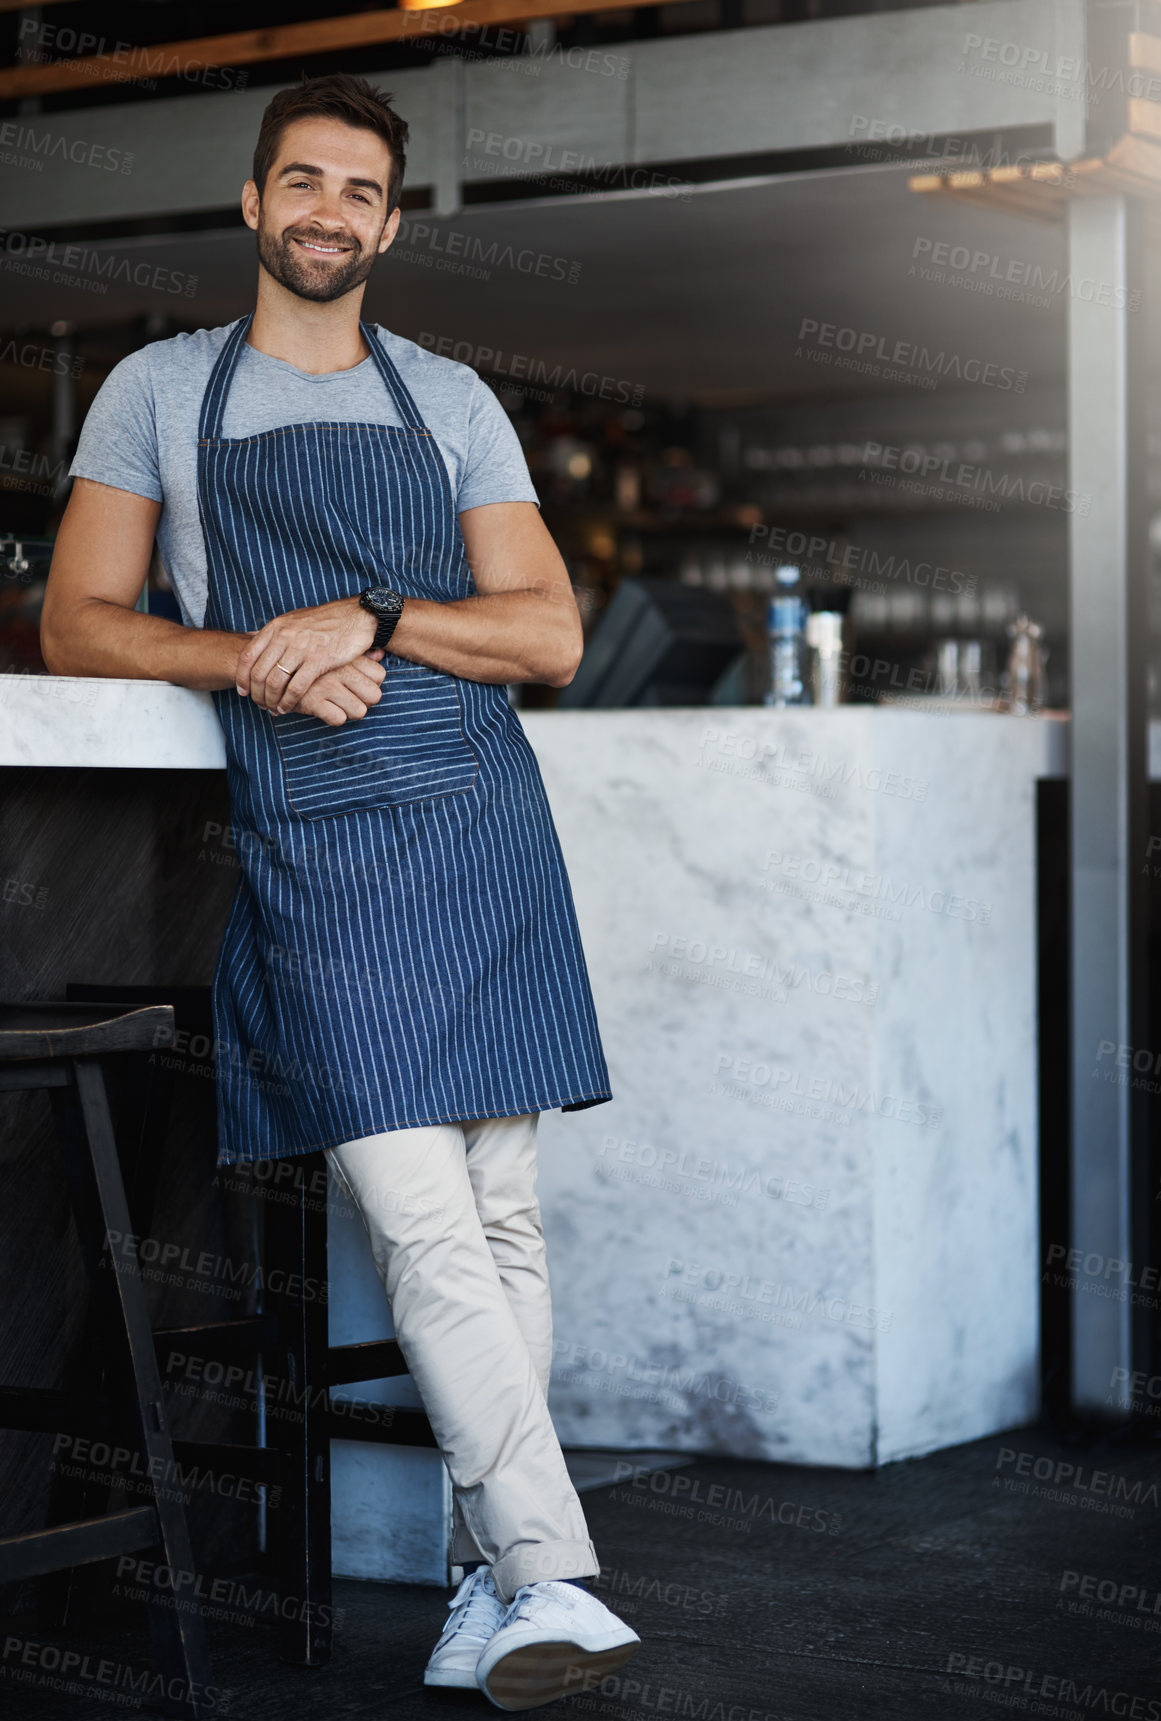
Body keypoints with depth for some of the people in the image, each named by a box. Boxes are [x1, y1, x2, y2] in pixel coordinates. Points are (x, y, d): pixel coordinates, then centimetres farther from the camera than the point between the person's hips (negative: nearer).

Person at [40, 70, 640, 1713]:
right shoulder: (159, 390, 13)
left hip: (479, 825, 3)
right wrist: (256, 660, -8)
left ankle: (493, 1580, 8)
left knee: (504, 1218, 0)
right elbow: (77, 624, 8)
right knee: (424, 1225, -14)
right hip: (312, 851, -2)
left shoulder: (452, 400, 17)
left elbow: (549, 636, 10)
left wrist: (370, 620, -7)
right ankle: (553, 1580, -14)